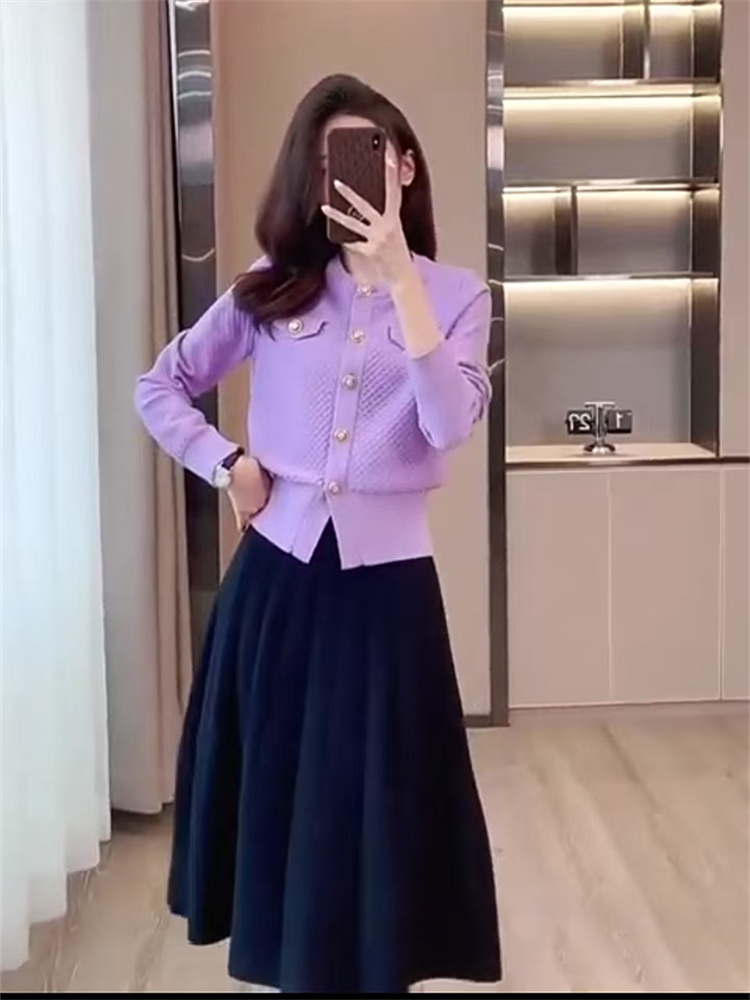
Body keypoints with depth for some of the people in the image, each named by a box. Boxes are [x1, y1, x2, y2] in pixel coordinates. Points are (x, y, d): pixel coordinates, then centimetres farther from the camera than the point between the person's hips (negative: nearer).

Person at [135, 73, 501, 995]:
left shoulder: (455, 295, 1)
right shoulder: (270, 290, 4)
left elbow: (449, 426, -16)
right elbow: (159, 385, 12)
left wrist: (400, 278, -20)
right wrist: (226, 464, -3)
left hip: (385, 578, -2)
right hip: (277, 571, 2)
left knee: (378, 796, 4)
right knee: (274, 785, 11)